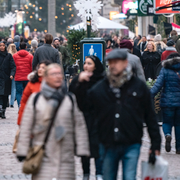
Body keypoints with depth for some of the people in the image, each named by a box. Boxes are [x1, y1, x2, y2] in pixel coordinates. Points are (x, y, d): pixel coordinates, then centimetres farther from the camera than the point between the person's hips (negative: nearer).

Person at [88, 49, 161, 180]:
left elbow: (150, 117, 4)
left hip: (131, 145, -2)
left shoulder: (139, 86, 1)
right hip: (109, 145, 2)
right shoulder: (99, 88, 3)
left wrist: (156, 144, 2)